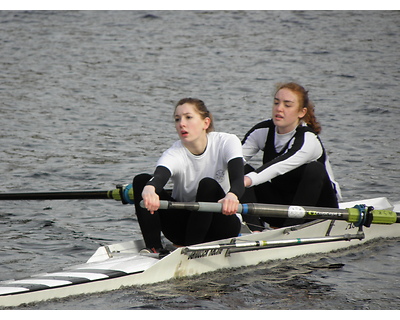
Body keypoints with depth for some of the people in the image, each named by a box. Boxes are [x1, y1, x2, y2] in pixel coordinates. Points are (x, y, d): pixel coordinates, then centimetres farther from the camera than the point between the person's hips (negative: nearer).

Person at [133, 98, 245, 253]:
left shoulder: (227, 142, -14)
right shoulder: (174, 154, -16)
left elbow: (238, 180, -31)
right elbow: (159, 176, -39)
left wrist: (232, 196, -56)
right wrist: (149, 189, -65)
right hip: (182, 225, 1)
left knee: (208, 185, -32)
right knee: (141, 180, -18)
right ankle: (154, 248, -25)